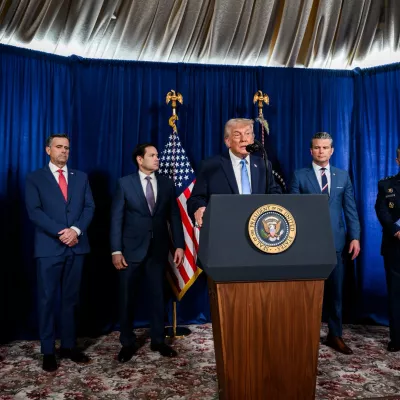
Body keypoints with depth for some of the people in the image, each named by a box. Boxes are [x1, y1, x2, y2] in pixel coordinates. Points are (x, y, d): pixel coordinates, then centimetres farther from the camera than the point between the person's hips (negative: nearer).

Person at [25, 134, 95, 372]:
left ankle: (69, 346, 21)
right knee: (47, 299, 3)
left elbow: (89, 207, 4)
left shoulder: (81, 177, 12)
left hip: (76, 246, 3)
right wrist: (60, 233, -16)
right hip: (49, 247, -3)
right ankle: (48, 352, 14)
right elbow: (34, 211, -7)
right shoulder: (35, 178, 4)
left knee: (71, 299, 10)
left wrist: (76, 230, -13)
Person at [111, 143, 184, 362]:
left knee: (158, 296, 10)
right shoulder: (125, 183, -2)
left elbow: (174, 216, 5)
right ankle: (128, 343, 23)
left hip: (158, 249, 2)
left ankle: (158, 340, 26)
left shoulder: (167, 183, 5)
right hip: (132, 249, -2)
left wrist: (179, 245, -2)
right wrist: (116, 250, -11)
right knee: (127, 298, 7)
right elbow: (116, 218, -5)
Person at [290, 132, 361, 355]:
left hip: (335, 241, 2)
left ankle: (335, 336, 24)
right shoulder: (300, 176, 2)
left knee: (335, 291, 10)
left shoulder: (343, 176, 10)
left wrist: (355, 237, -2)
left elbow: (350, 209, 7)